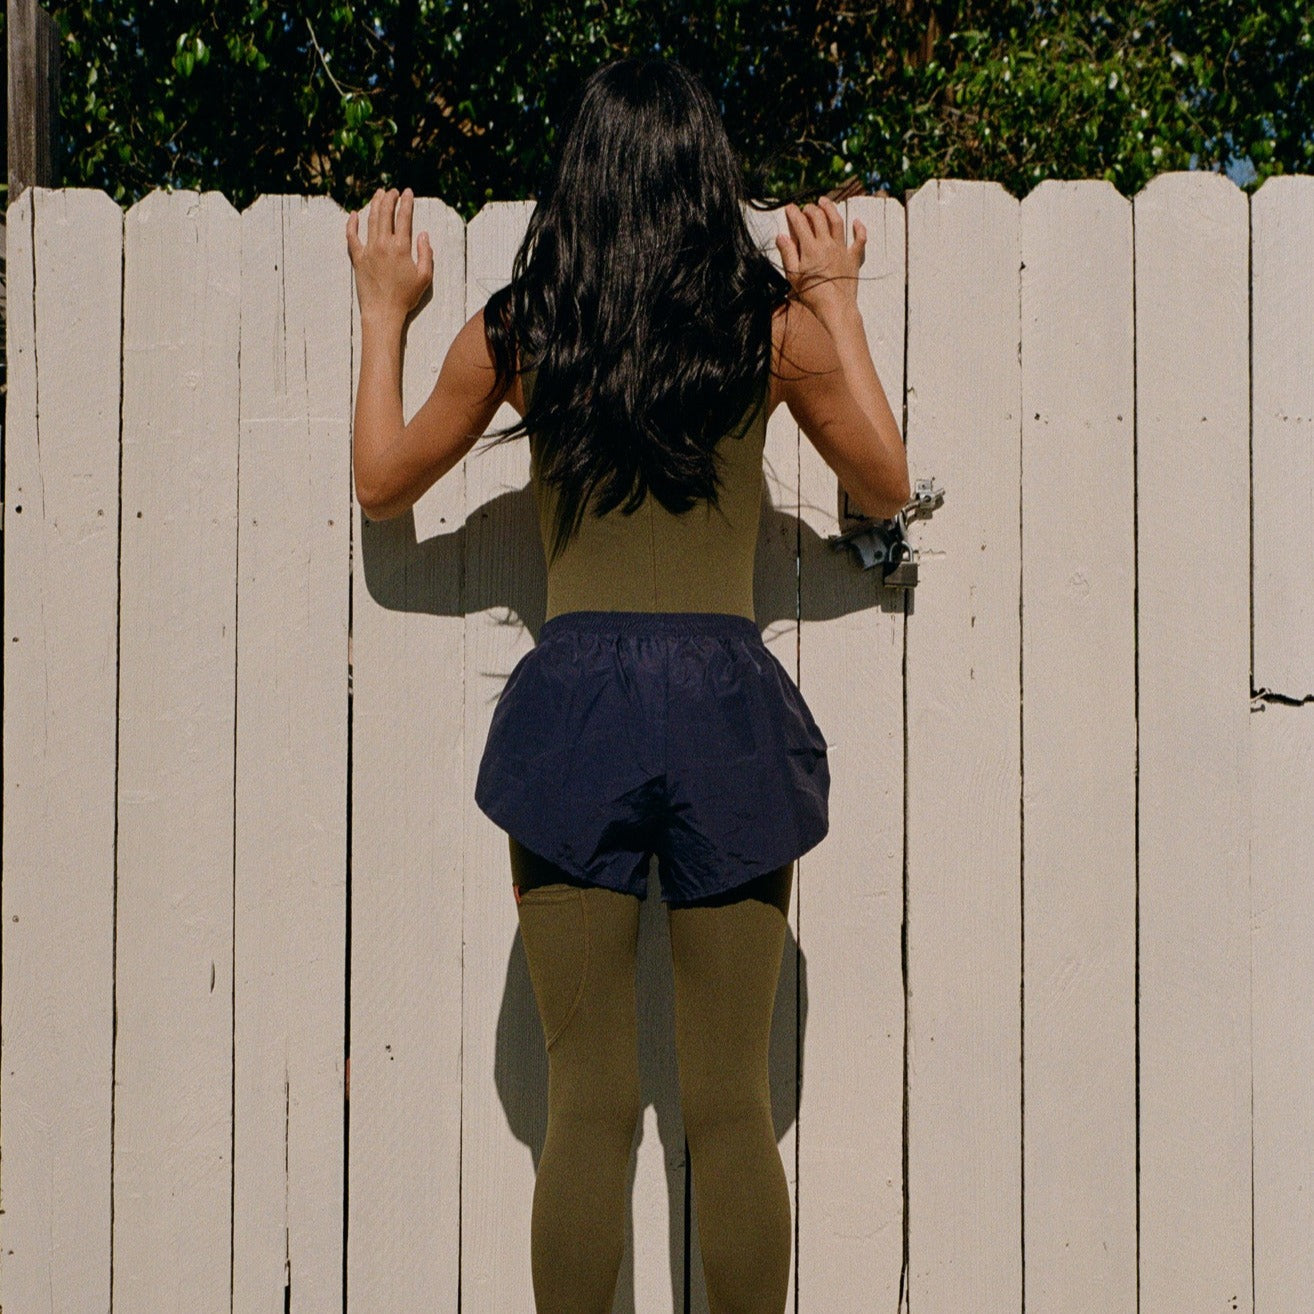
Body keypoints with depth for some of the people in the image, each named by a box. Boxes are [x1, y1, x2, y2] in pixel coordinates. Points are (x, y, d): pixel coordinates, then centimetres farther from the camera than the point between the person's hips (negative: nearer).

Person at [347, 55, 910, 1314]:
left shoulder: (518, 331, 1)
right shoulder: (776, 323, 1)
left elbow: (382, 481, 15)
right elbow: (884, 486, 16)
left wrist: (382, 314, 27)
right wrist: (843, 309, 24)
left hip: (573, 699, 0)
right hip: (727, 702, 0)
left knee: (587, 1101, 7)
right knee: (732, 1100, 8)